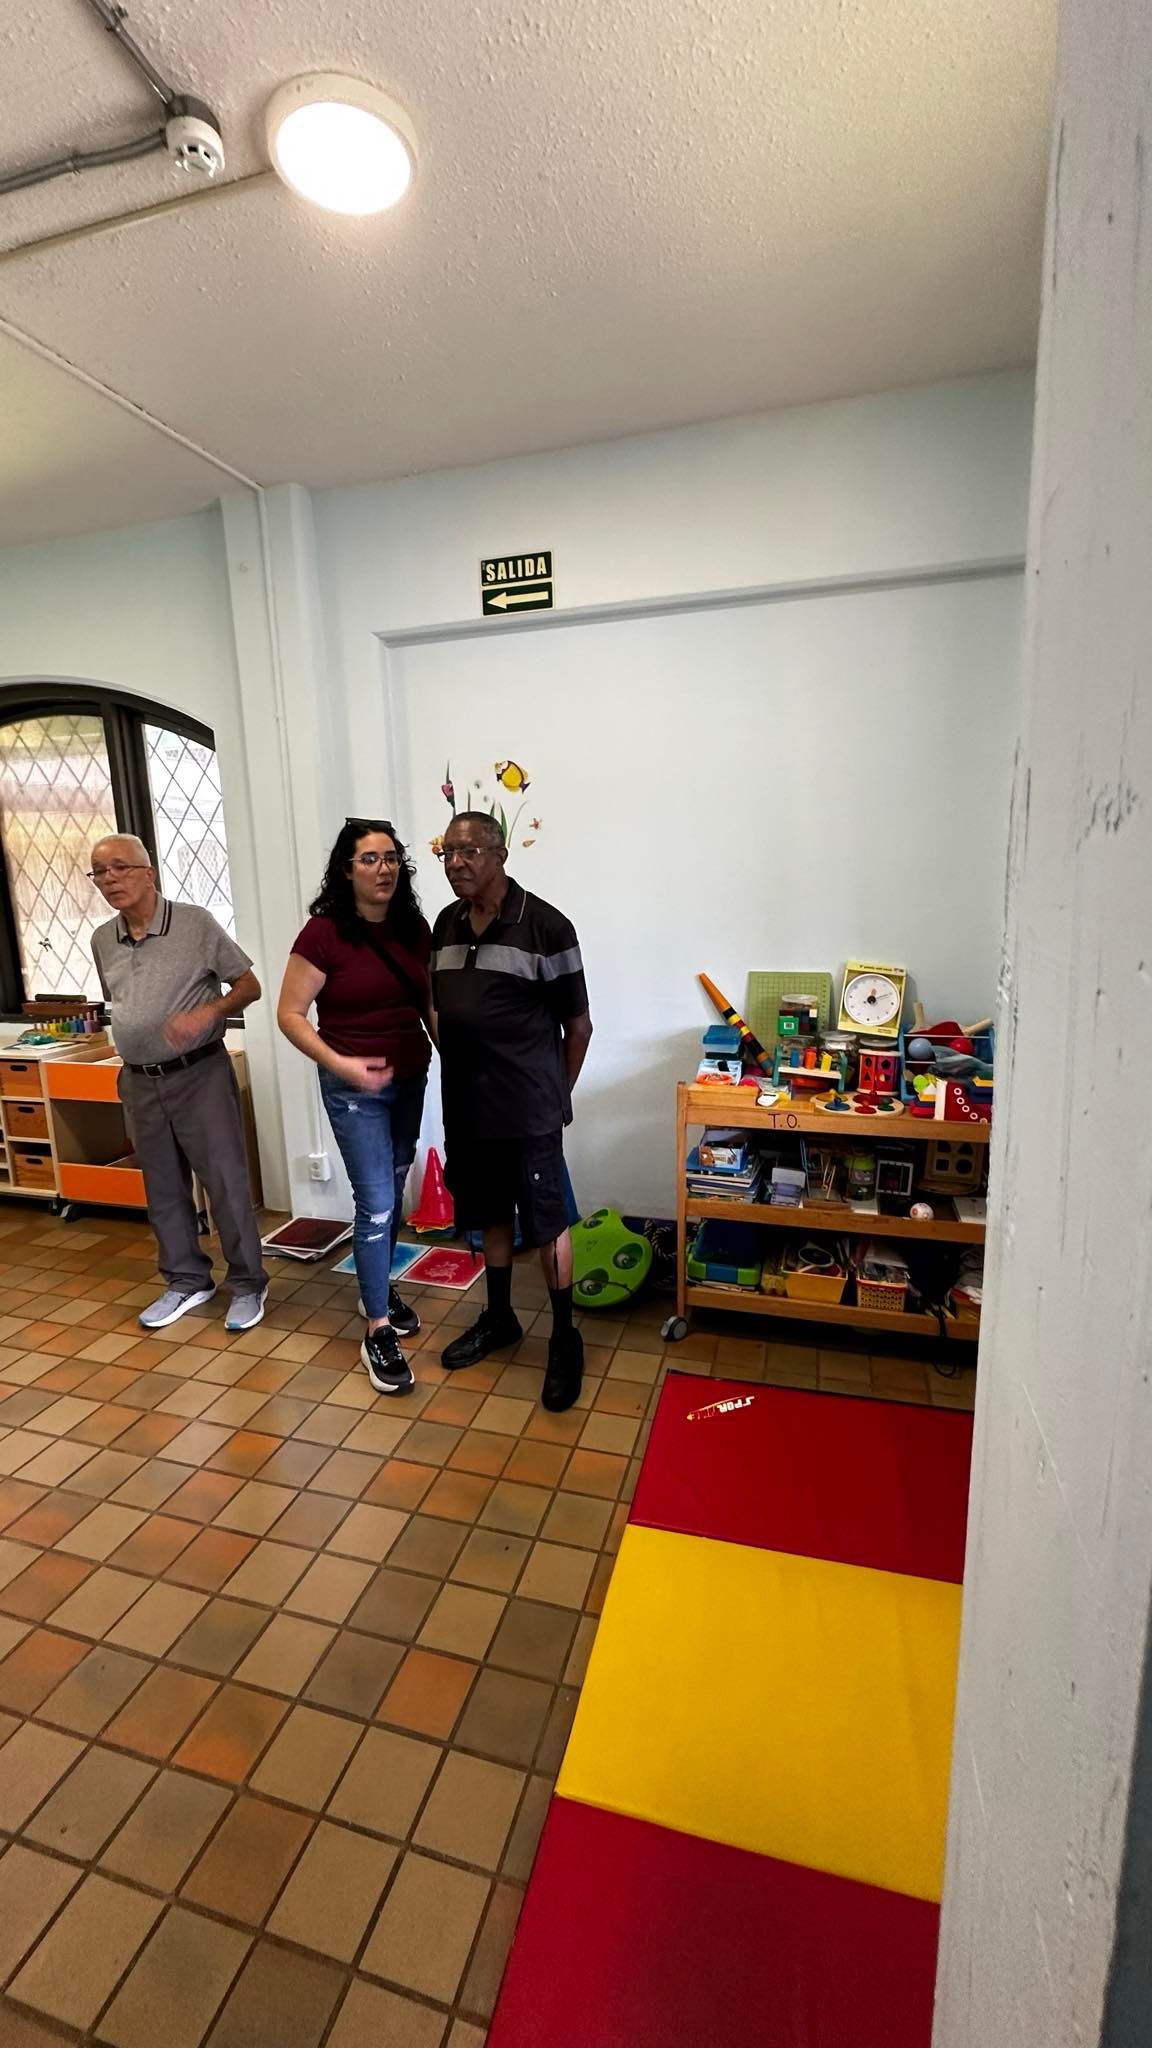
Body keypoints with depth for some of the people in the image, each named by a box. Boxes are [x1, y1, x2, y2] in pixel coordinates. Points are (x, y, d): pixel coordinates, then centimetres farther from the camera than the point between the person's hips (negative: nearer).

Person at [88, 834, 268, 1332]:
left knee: (226, 1184, 0)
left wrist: (209, 1011, -22)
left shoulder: (195, 923, -9)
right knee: (163, 1190, 14)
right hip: (139, 1084, 5)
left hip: (199, 1076, -5)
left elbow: (249, 986, -5)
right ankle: (187, 1280, 31)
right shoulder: (102, 940, 7)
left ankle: (248, 1284, 17)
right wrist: (131, 1055, 12)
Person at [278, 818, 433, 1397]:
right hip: (355, 1087, -5)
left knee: (393, 1193, 18)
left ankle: (380, 1289, 40)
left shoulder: (413, 928, 0)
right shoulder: (324, 932, -14)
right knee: (375, 1205, -3)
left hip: (411, 1078, 5)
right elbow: (289, 1014, -11)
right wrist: (339, 1065, -22)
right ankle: (378, 1333, 11)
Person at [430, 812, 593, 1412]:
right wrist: (461, 1072, 12)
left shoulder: (545, 925, -12)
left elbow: (578, 1024, -6)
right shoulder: (445, 924, 6)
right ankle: (499, 1318, 39)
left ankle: (565, 1339, 25)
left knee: (547, 1223, 6)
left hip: (528, 1111, -6)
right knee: (491, 1215, 20)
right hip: (466, 1108, 6)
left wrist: (555, 1094, 1)